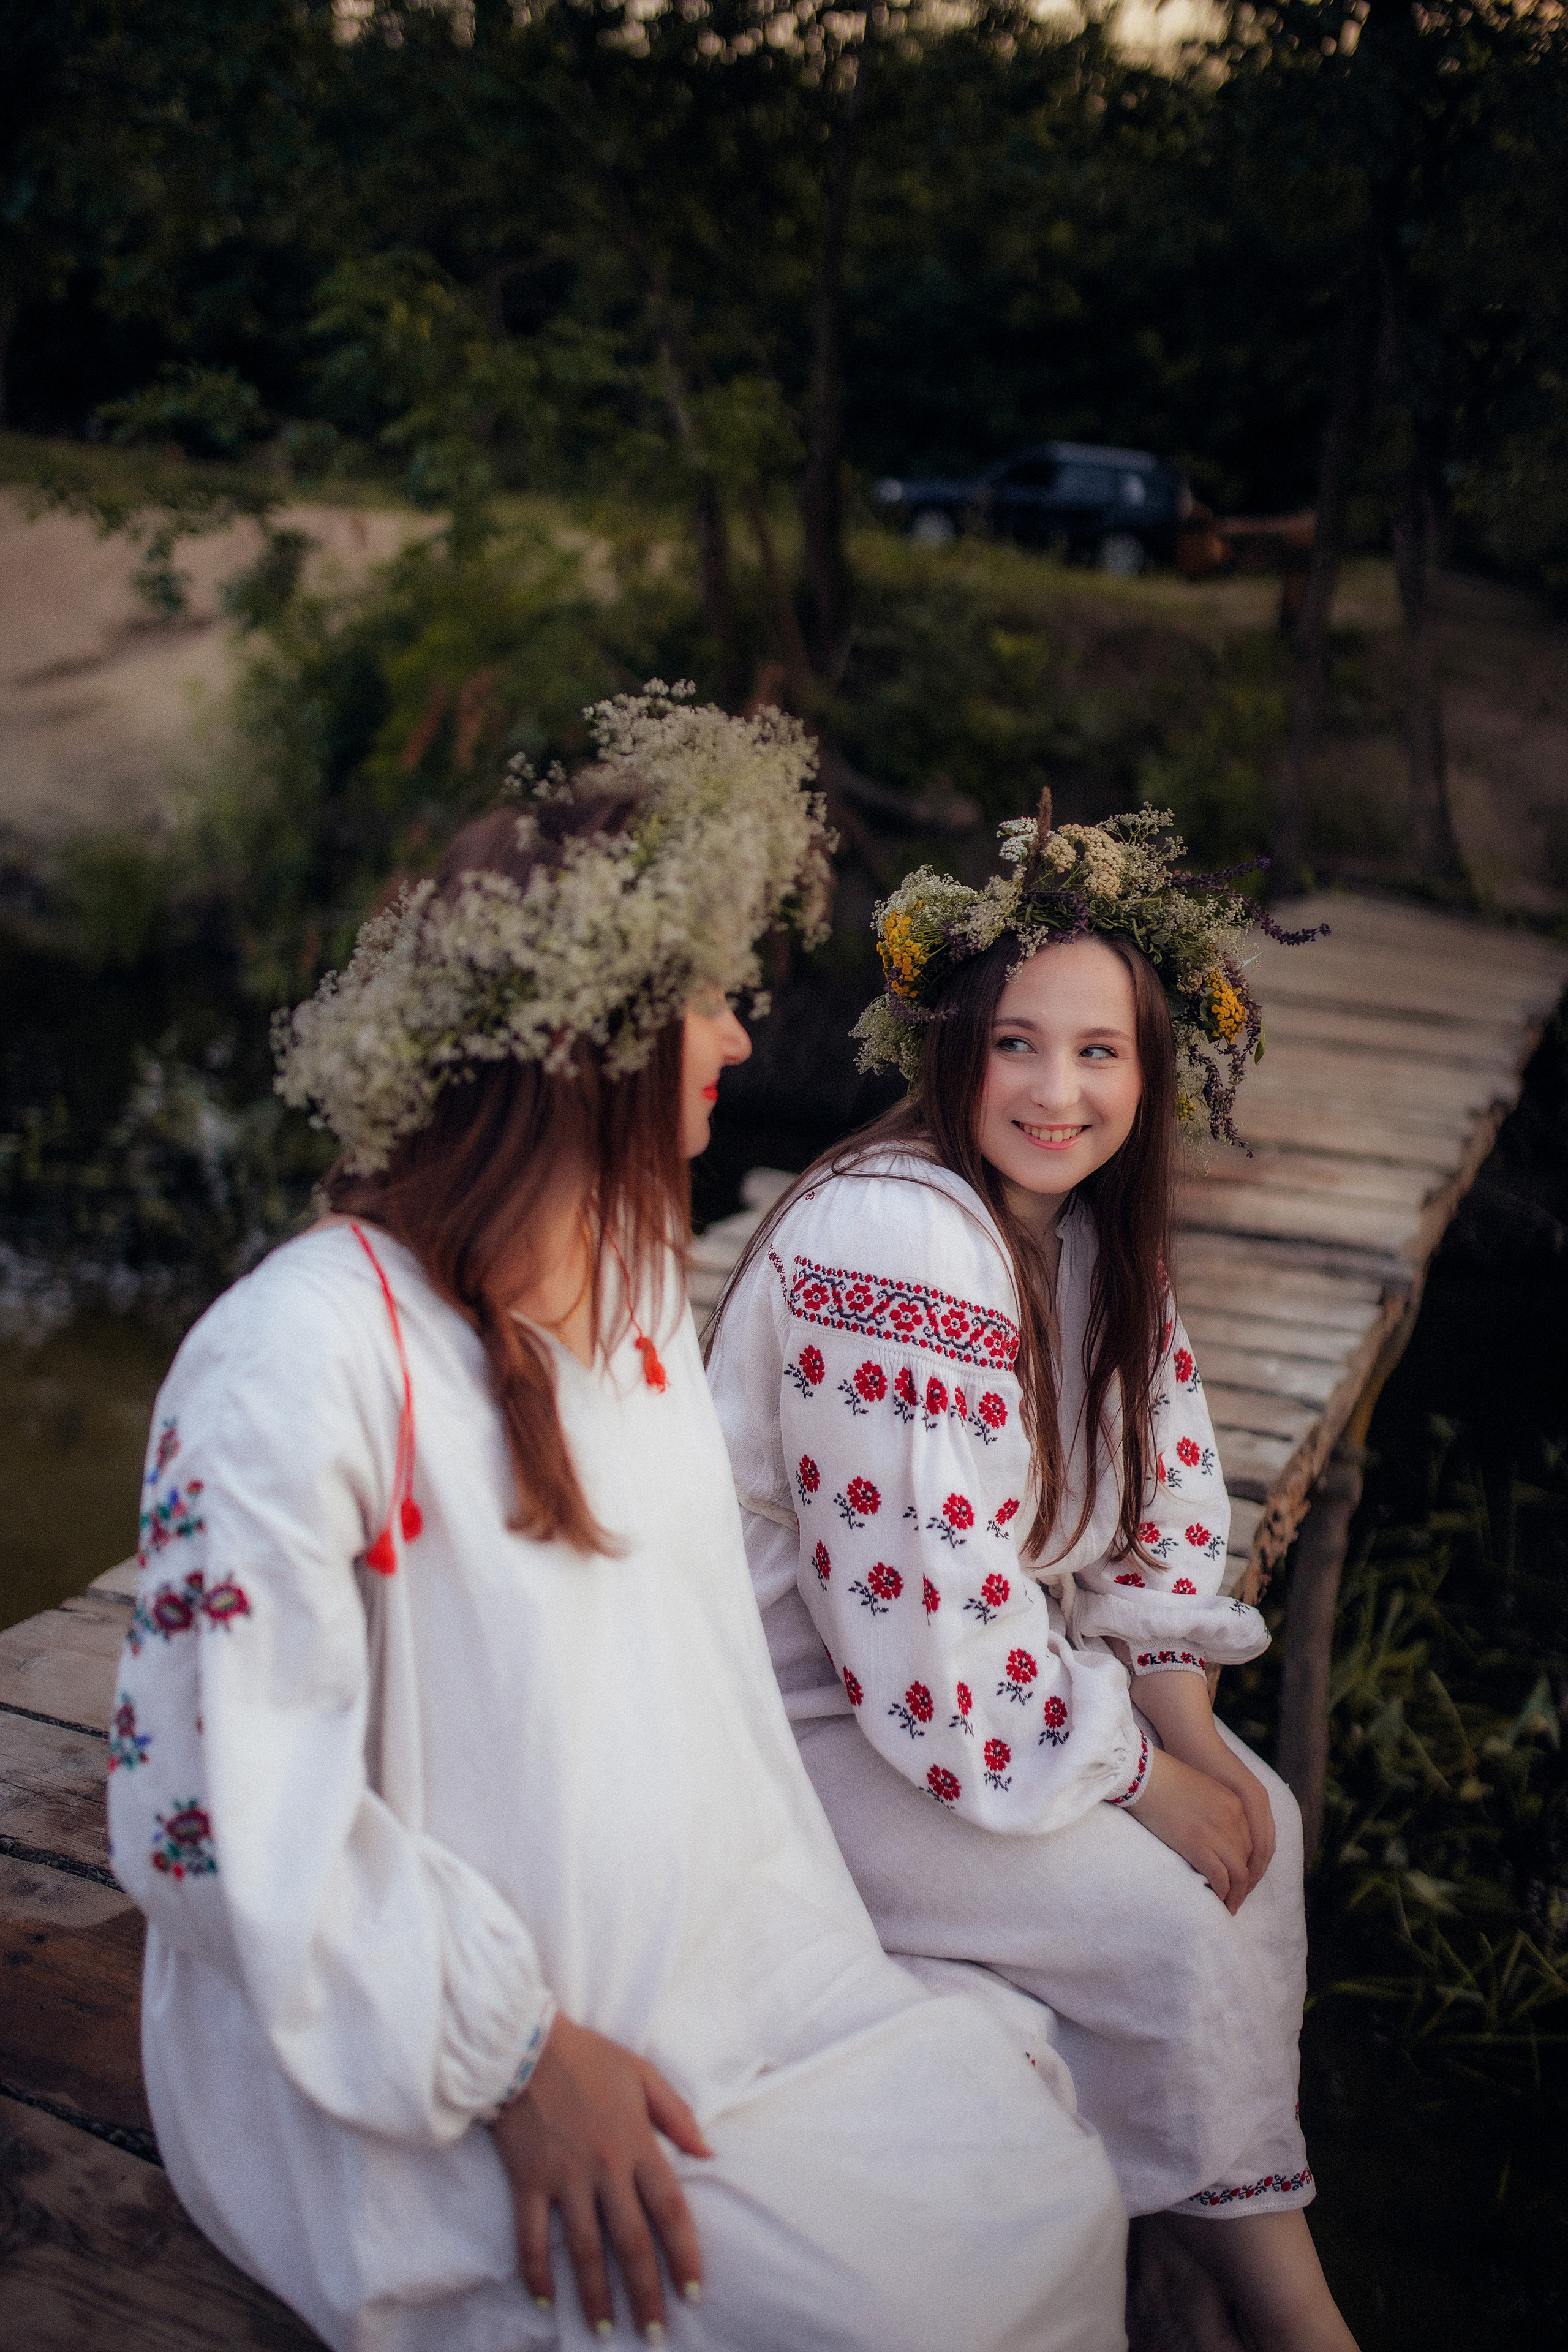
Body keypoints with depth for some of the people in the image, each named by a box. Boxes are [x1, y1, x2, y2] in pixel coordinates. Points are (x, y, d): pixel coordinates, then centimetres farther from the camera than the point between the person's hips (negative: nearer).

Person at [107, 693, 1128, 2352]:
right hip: (416, 2073, -7)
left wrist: (816, 1959, 6)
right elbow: (223, 1811, -20)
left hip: (694, 1965, 7)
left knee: (1041, 2186, -5)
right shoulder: (306, 1353, -23)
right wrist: (514, 2062, -17)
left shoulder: (636, 1295, 6)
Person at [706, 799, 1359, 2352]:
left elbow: (1156, 1500, 8)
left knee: (1257, 1823, 2)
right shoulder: (894, 1246, -29)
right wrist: (1140, 1780, -16)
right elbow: (933, 1630, -29)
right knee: (1159, 1920, -14)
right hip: (805, 1715, -9)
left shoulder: (1088, 1221, 0)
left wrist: (1195, 1739, -3)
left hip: (996, 1653, 9)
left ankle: (1222, 2226, 15)